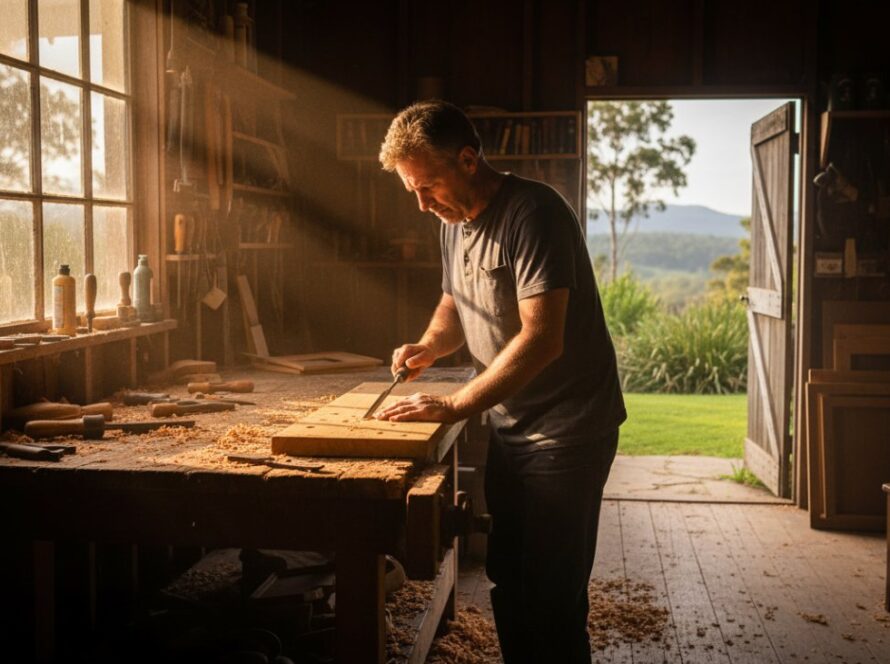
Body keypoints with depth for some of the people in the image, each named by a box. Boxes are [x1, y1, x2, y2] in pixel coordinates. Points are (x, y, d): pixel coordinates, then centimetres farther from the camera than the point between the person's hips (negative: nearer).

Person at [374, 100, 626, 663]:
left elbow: (542, 339, -28)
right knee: (508, 580, 16)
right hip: (511, 426, 8)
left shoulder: (533, 213, -21)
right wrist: (429, 345, 1)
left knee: (553, 595, -2)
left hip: (567, 429, -8)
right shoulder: (454, 221, 7)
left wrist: (454, 406, -27)